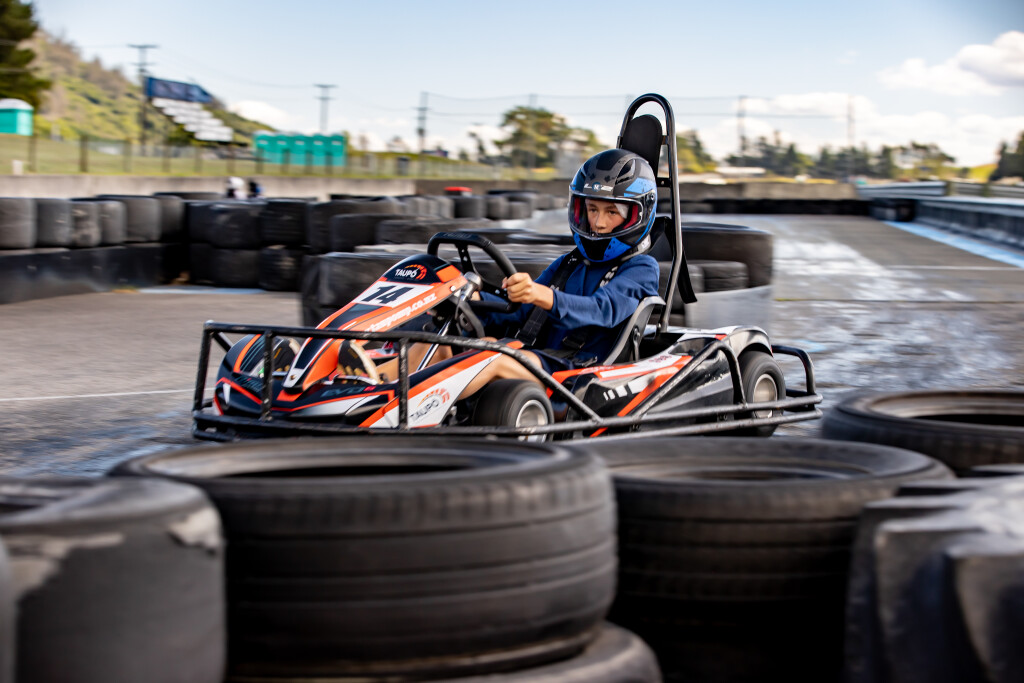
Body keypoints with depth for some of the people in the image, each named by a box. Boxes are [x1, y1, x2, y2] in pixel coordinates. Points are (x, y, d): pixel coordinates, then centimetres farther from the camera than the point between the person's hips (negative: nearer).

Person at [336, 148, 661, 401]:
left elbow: (603, 310, -17)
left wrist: (543, 295, -36)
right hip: (535, 361, 7)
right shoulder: (568, 264, 28)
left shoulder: (641, 269, 4)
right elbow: (517, 314, 22)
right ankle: (375, 377, -43)